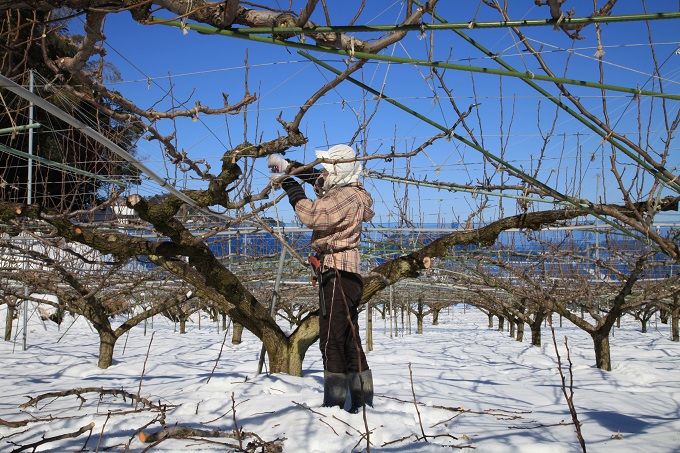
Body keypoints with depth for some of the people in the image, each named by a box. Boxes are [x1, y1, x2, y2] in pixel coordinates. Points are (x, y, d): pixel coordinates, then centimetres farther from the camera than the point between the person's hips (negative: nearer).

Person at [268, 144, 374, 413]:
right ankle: (362, 401, 20)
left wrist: (293, 190, -12)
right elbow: (316, 178, 33)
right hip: (343, 276, 11)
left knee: (332, 340, -10)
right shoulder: (341, 191, 17)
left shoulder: (347, 196, -13)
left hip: (339, 273, -11)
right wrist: (289, 166, 24)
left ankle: (334, 403, -8)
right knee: (350, 341, 13)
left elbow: (312, 215, -25)